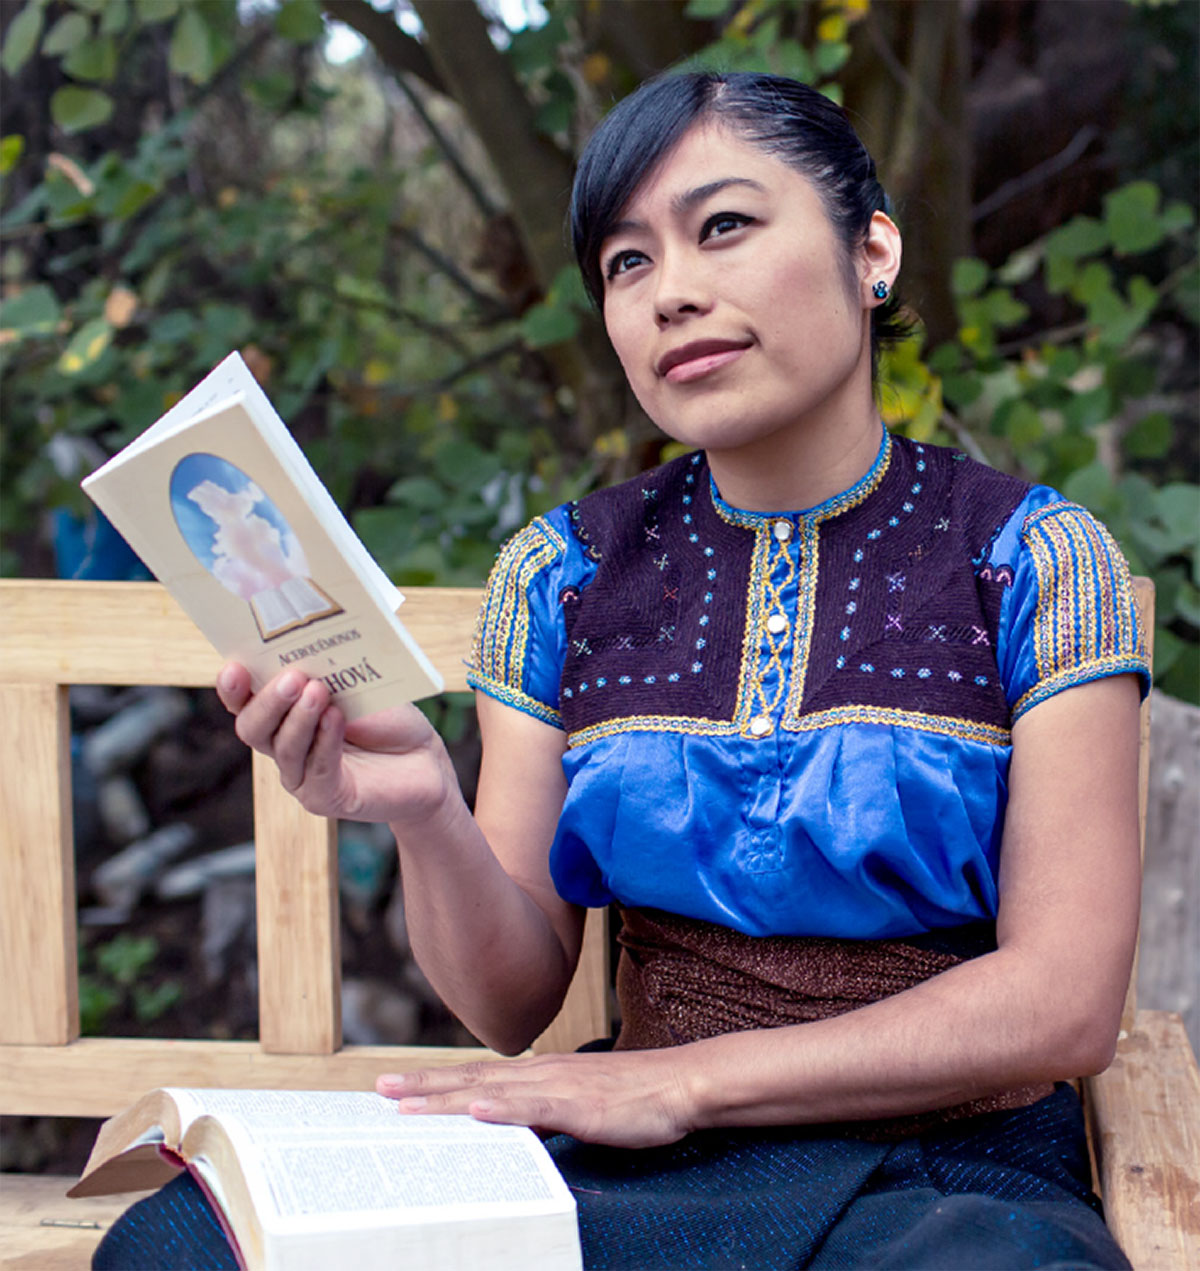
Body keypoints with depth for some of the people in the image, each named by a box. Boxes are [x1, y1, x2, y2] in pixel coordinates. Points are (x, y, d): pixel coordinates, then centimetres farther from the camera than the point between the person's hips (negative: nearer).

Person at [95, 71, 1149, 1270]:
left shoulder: (1033, 561, 0)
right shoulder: (561, 576, 7)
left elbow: (1064, 1005, -8)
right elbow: (516, 1004, 5)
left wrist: (684, 1079, -14)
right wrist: (425, 818, -17)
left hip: (956, 1174, -1)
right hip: (646, 1170, 2)